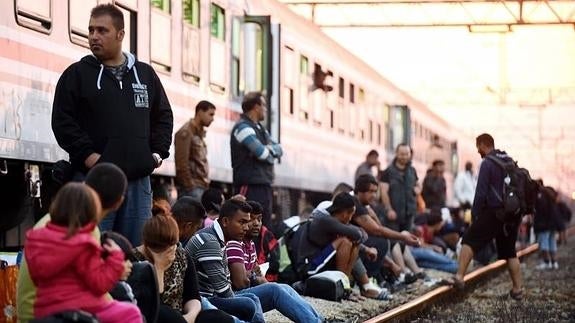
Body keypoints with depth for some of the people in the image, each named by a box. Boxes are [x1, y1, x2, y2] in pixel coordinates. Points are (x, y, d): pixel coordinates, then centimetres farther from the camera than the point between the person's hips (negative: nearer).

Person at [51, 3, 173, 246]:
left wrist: (158, 152, 7)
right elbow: (62, 121, -1)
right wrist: (86, 154, -11)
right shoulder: (77, 74, 4)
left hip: (138, 179, 4)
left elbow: (163, 116, 21)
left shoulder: (146, 74, 15)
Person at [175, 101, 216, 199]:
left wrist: (206, 183, 15)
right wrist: (190, 186, -16)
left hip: (202, 186, 8)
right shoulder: (186, 133, -7)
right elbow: (181, 163, -14)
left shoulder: (200, 133, 19)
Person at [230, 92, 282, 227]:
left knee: (265, 226, 9)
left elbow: (278, 149, 14)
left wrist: (270, 149, -8)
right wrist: (271, 153, 4)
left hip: (264, 185, 10)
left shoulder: (260, 128, 20)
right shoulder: (243, 127, -9)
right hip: (250, 186, -9)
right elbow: (261, 152, -18)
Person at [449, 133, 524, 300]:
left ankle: (459, 277, -12)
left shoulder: (487, 163, -10)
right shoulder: (510, 161, 12)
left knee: (469, 240, 0)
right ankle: (517, 288, 14)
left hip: (493, 212, -7)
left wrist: (475, 213, -5)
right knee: (509, 251, 15)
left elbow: (481, 192, -13)